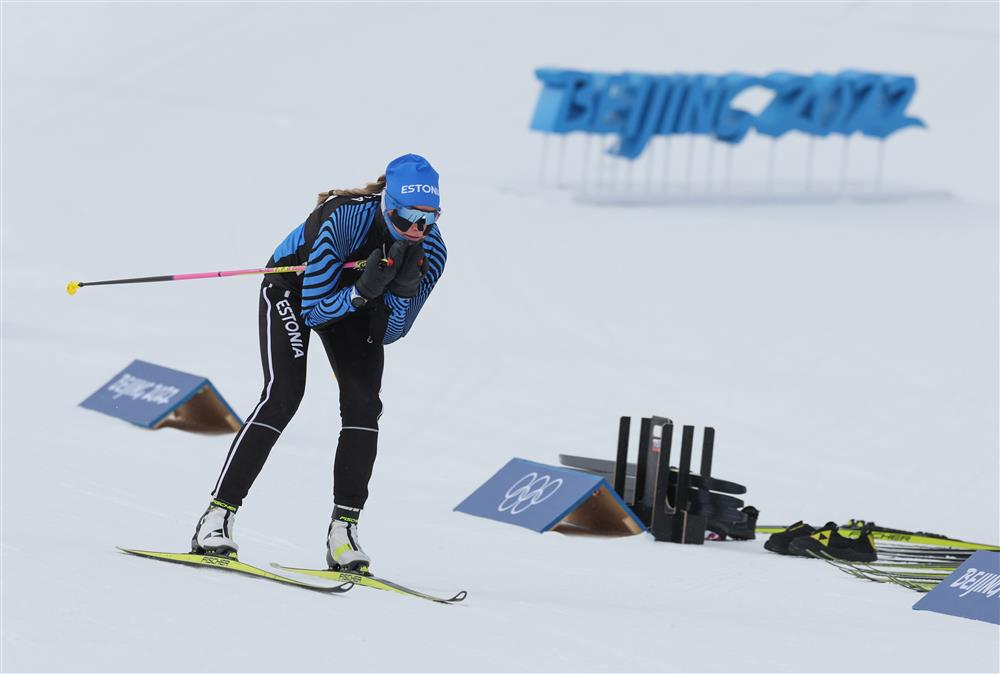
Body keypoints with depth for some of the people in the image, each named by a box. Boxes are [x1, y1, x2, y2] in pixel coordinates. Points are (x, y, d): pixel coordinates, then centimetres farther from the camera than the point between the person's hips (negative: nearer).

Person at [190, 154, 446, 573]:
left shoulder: (431, 250, -24)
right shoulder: (347, 217, -38)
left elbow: (388, 334, -16)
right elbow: (316, 309, -32)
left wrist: (404, 291, -34)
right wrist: (365, 290, -46)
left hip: (354, 297, 5)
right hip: (295, 288, -5)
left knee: (364, 406, -13)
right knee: (282, 397, -21)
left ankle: (344, 529, -9)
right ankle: (217, 516, -21)